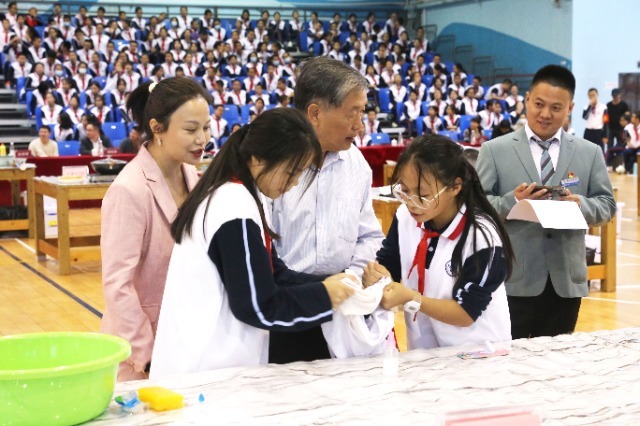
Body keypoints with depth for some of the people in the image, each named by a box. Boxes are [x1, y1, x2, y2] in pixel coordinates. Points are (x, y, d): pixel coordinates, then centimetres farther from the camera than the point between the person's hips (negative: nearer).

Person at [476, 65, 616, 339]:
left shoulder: (590, 153, 10)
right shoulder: (494, 150, 2)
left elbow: (607, 204, 8)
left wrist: (582, 204, -13)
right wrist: (511, 202, -20)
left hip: (566, 280, 3)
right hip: (513, 280, -2)